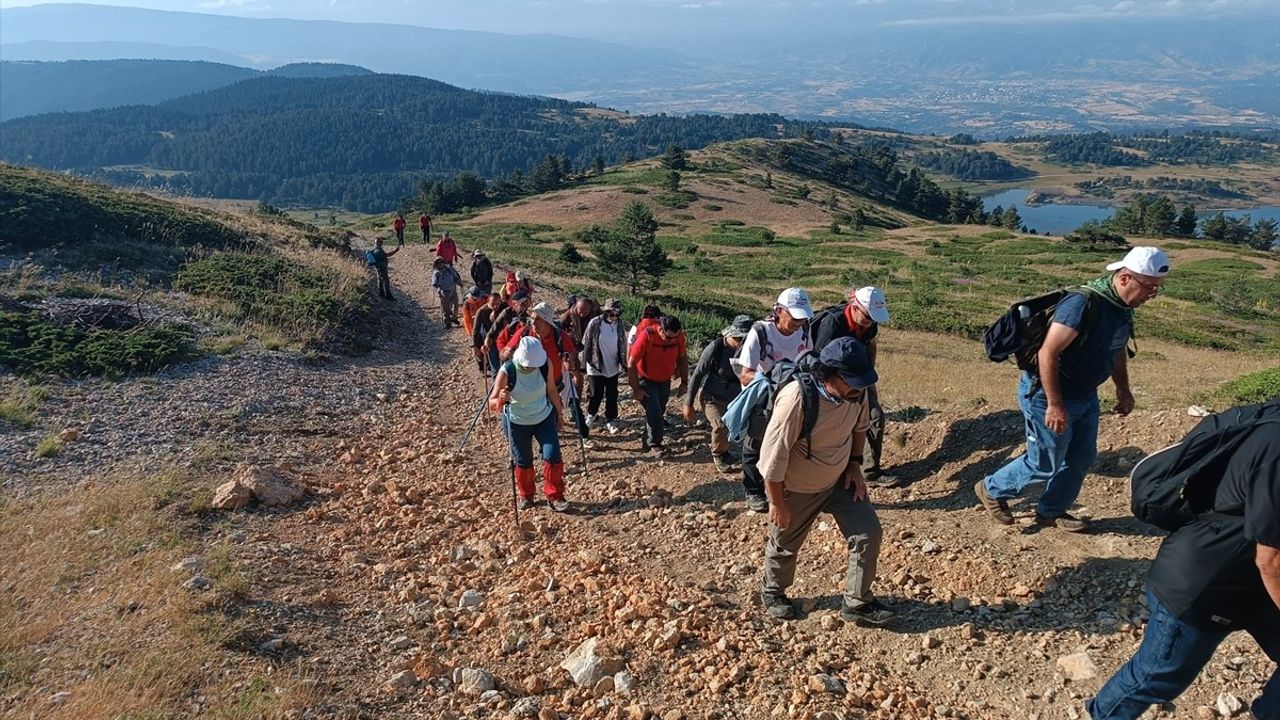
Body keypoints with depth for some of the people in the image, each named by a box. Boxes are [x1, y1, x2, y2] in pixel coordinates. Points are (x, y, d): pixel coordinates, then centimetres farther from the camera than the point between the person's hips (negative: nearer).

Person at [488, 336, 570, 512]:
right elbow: (492, 404, -27)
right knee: (523, 462, 11)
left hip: (545, 418, 2)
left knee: (553, 456, -6)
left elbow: (551, 390, -2)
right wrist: (500, 400, -50)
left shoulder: (544, 364, -20)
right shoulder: (507, 372, -29)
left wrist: (559, 412, 9)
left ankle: (554, 496, 13)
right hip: (517, 423, -2)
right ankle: (525, 496, 37)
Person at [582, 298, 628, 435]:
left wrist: (623, 365, 7)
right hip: (596, 367, -3)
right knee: (596, 394, 7)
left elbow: (623, 347, 6)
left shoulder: (619, 325, -4)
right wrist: (585, 363, -4)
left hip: (613, 368, 3)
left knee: (612, 396, 9)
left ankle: (611, 420, 23)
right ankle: (591, 414, 34)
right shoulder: (594, 323, -14)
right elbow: (586, 344, -6)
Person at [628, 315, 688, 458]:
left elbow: (682, 358, 1)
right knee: (654, 411, -16)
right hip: (646, 380, -5)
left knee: (659, 412, 13)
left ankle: (648, 440, 33)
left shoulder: (679, 336, -17)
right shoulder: (646, 336, -30)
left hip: (665, 381, 5)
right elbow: (631, 364, -23)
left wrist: (684, 381, 2)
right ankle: (654, 445, -1)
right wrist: (636, 389, -19)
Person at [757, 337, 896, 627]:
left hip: (840, 480, 5)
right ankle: (772, 592, 45)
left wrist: (855, 464, 1)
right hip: (797, 489, -5)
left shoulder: (857, 392, -18)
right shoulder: (797, 398, -37)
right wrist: (777, 503, -19)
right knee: (785, 545, 16)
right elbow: (774, 454, -27)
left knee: (869, 533, 1)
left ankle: (857, 603, 19)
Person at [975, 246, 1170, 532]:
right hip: (1048, 394, -9)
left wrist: (1123, 389, 15)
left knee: (1081, 459, 17)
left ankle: (1051, 511, 35)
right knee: (1045, 465, 4)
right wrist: (1055, 405, -28)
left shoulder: (1123, 306, 1)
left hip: (1085, 396, 9)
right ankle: (991, 490, 25)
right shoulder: (1084, 303, -28)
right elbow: (1047, 353, -30)